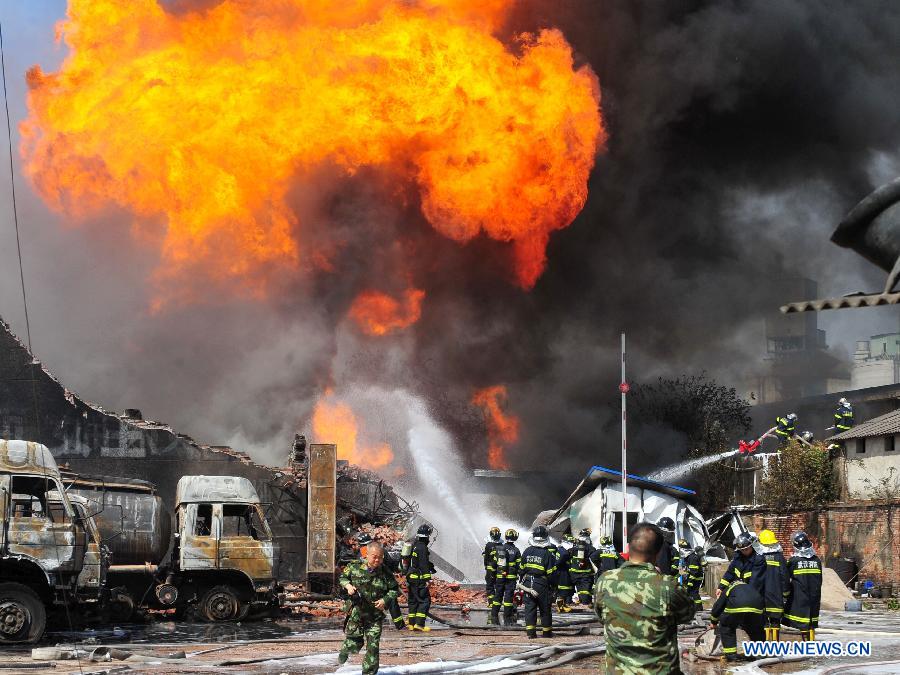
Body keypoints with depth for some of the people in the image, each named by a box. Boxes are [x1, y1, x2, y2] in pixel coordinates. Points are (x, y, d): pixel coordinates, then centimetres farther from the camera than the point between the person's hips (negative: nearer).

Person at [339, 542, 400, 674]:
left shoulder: (385, 572, -3)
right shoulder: (354, 566, -4)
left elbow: (395, 589, 7)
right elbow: (343, 577, 12)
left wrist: (385, 600, -10)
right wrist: (348, 585, -8)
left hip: (375, 615, 1)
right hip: (356, 611, -1)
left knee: (373, 646, -2)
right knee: (355, 643, -3)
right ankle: (345, 651, 32)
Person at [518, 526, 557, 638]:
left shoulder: (527, 552, 1)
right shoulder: (547, 554, -11)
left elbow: (521, 569, 8)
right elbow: (551, 573, -10)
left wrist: (521, 582, 19)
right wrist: (552, 586, 1)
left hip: (528, 583, 3)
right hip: (542, 585, -3)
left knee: (530, 608, 6)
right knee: (545, 609, 8)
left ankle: (530, 631, 0)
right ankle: (547, 632, 17)